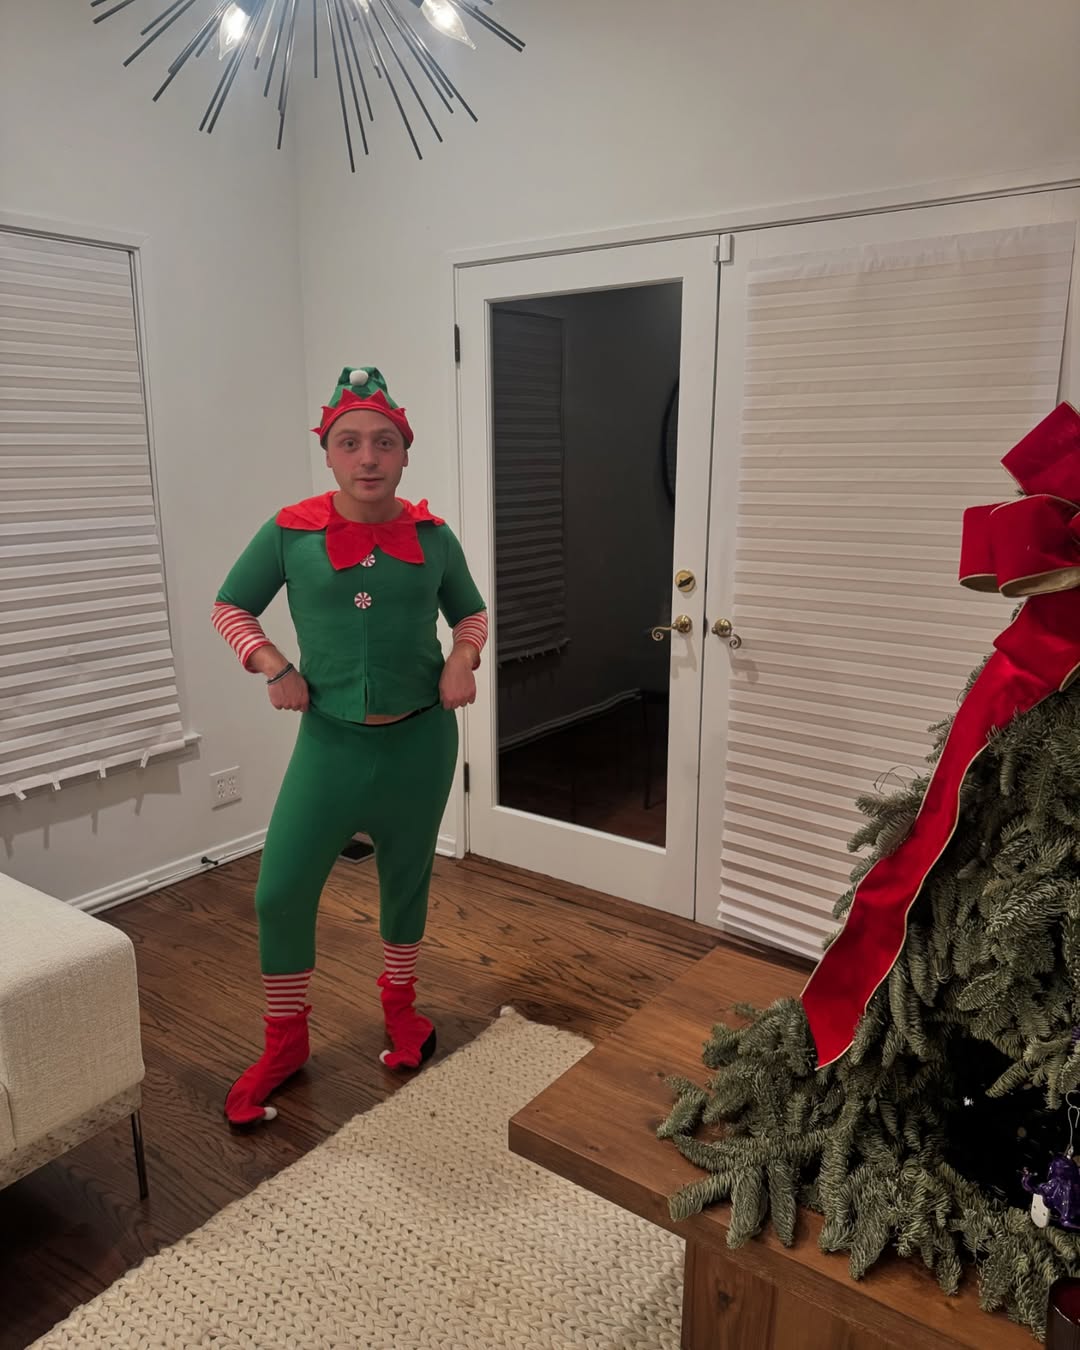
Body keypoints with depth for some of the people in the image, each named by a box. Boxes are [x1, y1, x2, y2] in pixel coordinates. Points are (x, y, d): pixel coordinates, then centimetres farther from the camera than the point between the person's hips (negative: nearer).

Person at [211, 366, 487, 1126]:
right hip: (331, 738, 0)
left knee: (407, 879, 16)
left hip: (421, 737, 1)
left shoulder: (432, 536, -3)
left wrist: (463, 658, -8)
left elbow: (472, 612, 12)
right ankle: (284, 1044, 24)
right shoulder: (290, 532, -6)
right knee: (282, 891, 0)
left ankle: (400, 1006, 42)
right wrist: (273, 666, -9)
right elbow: (230, 608, 6)